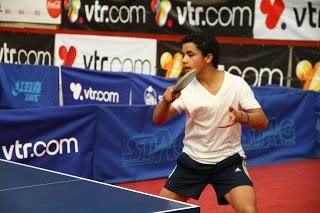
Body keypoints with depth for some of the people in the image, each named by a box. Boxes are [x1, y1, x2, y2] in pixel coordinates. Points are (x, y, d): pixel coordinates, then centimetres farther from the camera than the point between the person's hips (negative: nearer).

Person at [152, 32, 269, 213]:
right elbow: (158, 120, -9)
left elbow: (263, 122, -13)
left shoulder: (237, 84, -9)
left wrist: (242, 117, -34)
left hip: (229, 161, -2)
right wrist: (167, 101, -30)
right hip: (192, 161, 3)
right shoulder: (185, 87, -5)